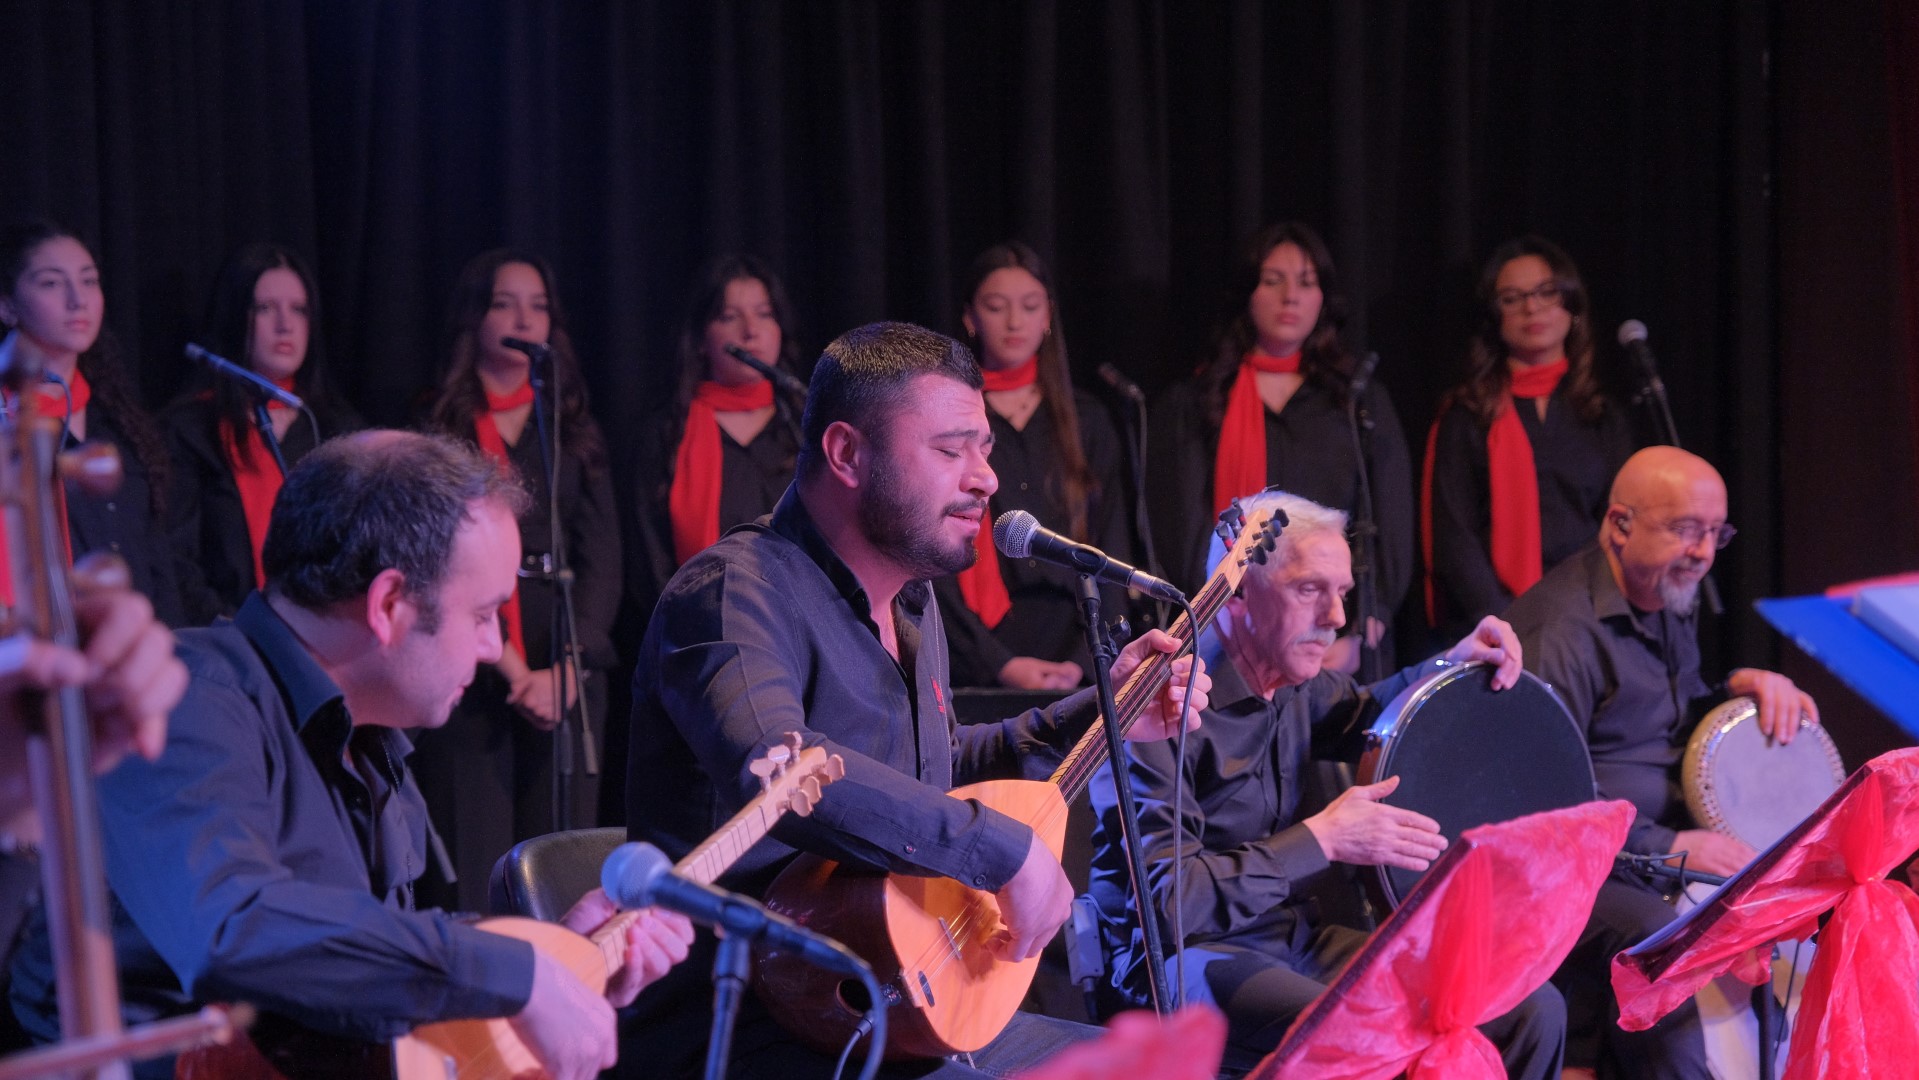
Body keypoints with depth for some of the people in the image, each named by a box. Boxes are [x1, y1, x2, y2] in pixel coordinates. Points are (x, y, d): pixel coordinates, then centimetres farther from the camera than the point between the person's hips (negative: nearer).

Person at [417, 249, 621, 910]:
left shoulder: (574, 433, 16)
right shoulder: (434, 428, 6)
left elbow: (602, 560, 8)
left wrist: (565, 669, -8)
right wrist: (510, 668, -12)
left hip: (570, 675, 3)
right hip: (470, 675, -3)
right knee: (473, 875, -8)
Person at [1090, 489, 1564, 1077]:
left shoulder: (1293, 683, 7)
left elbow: (1356, 714, 32)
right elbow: (1167, 901, -24)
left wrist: (1449, 666, 11)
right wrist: (1321, 840, -24)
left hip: (1296, 937, 8)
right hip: (1187, 957, -8)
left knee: (1534, 1011, -4)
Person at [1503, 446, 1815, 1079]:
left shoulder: (1670, 606, 16)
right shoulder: (1561, 628, -16)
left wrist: (1747, 687, 7)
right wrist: (1664, 848, -24)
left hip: (1673, 844, 9)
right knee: (1654, 932, -36)